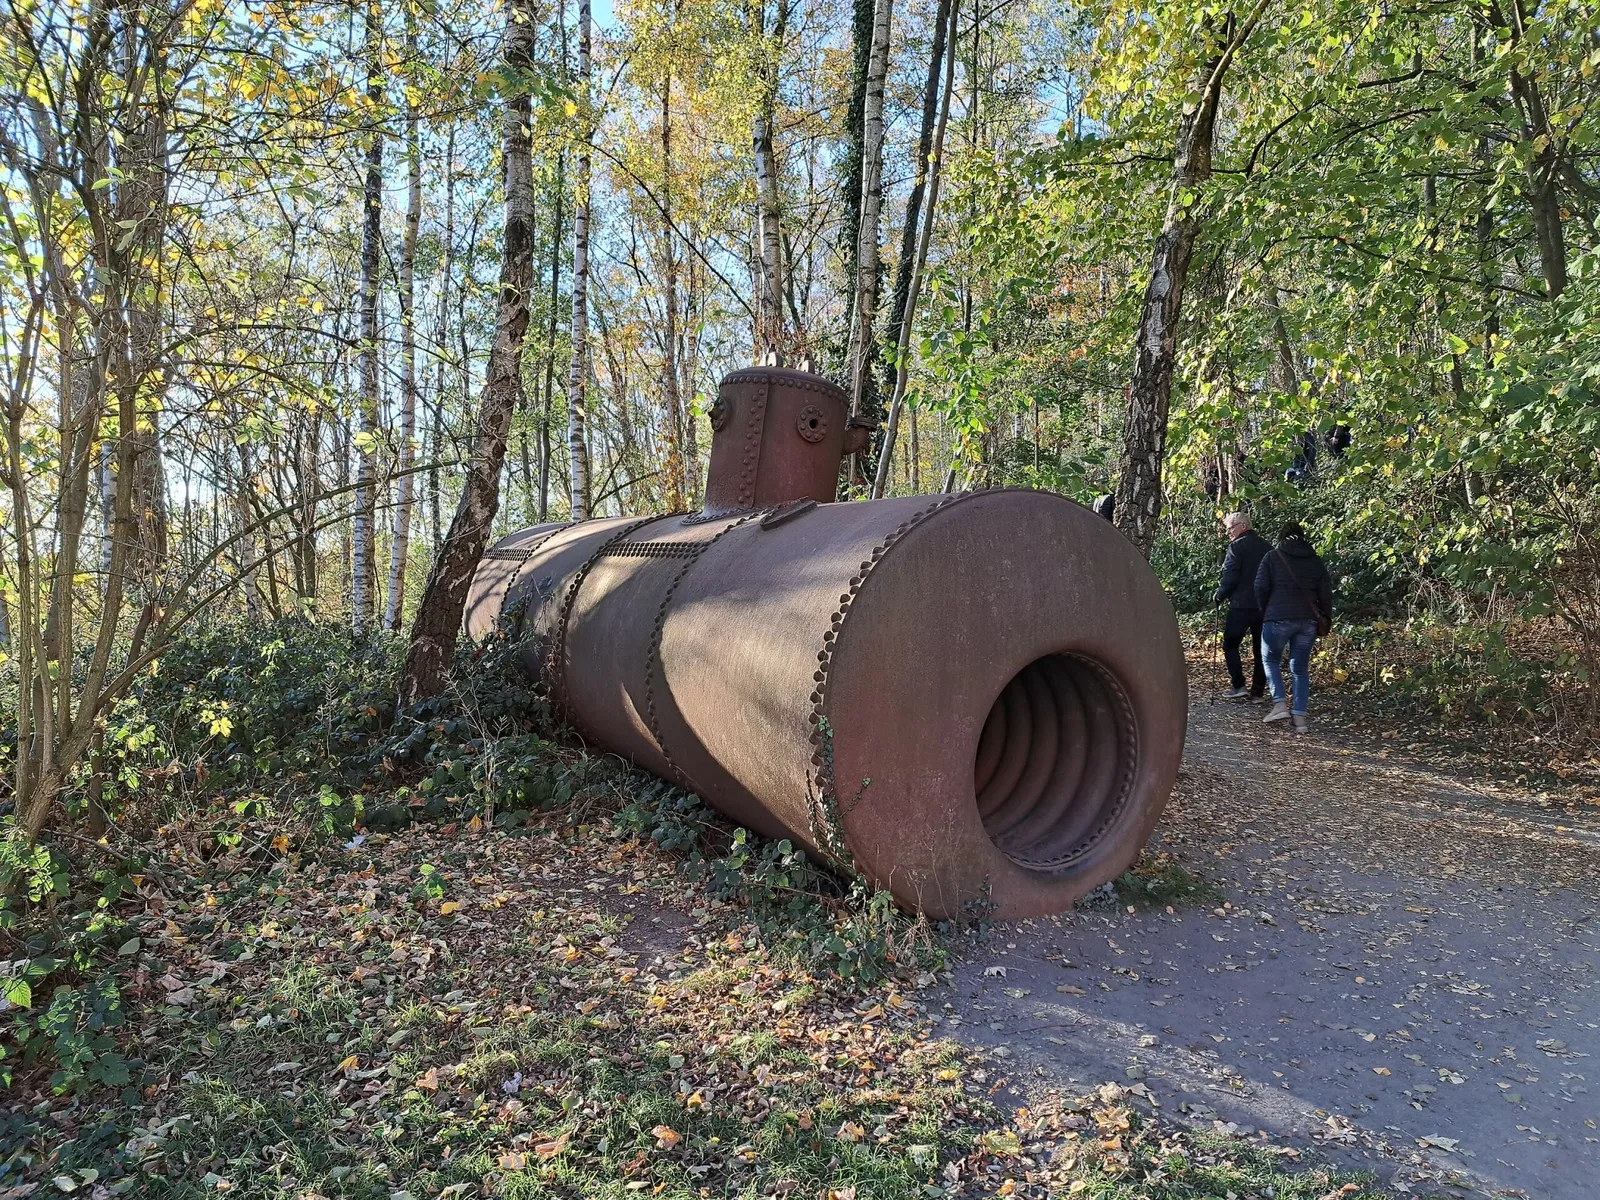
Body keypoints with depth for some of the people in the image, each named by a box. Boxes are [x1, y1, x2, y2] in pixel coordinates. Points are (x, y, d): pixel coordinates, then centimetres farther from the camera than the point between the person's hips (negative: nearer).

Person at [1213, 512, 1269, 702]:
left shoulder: (1237, 547, -9)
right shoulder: (1266, 547, 11)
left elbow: (1230, 578, -14)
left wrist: (1218, 597, 0)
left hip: (1242, 605, -6)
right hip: (1265, 606, 6)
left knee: (1230, 645, 5)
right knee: (1260, 648, 10)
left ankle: (1239, 686, -3)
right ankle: (1258, 691, 12)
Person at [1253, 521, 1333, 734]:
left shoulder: (1272, 557, 2)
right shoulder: (1315, 561, 12)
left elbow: (1260, 588, -3)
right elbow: (1326, 593, 10)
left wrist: (1264, 613, 10)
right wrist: (1325, 620, 16)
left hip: (1278, 619, -4)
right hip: (1308, 621, 4)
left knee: (1271, 660, 14)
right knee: (1300, 668, 10)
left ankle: (1280, 704, -1)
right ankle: (1300, 716, 4)